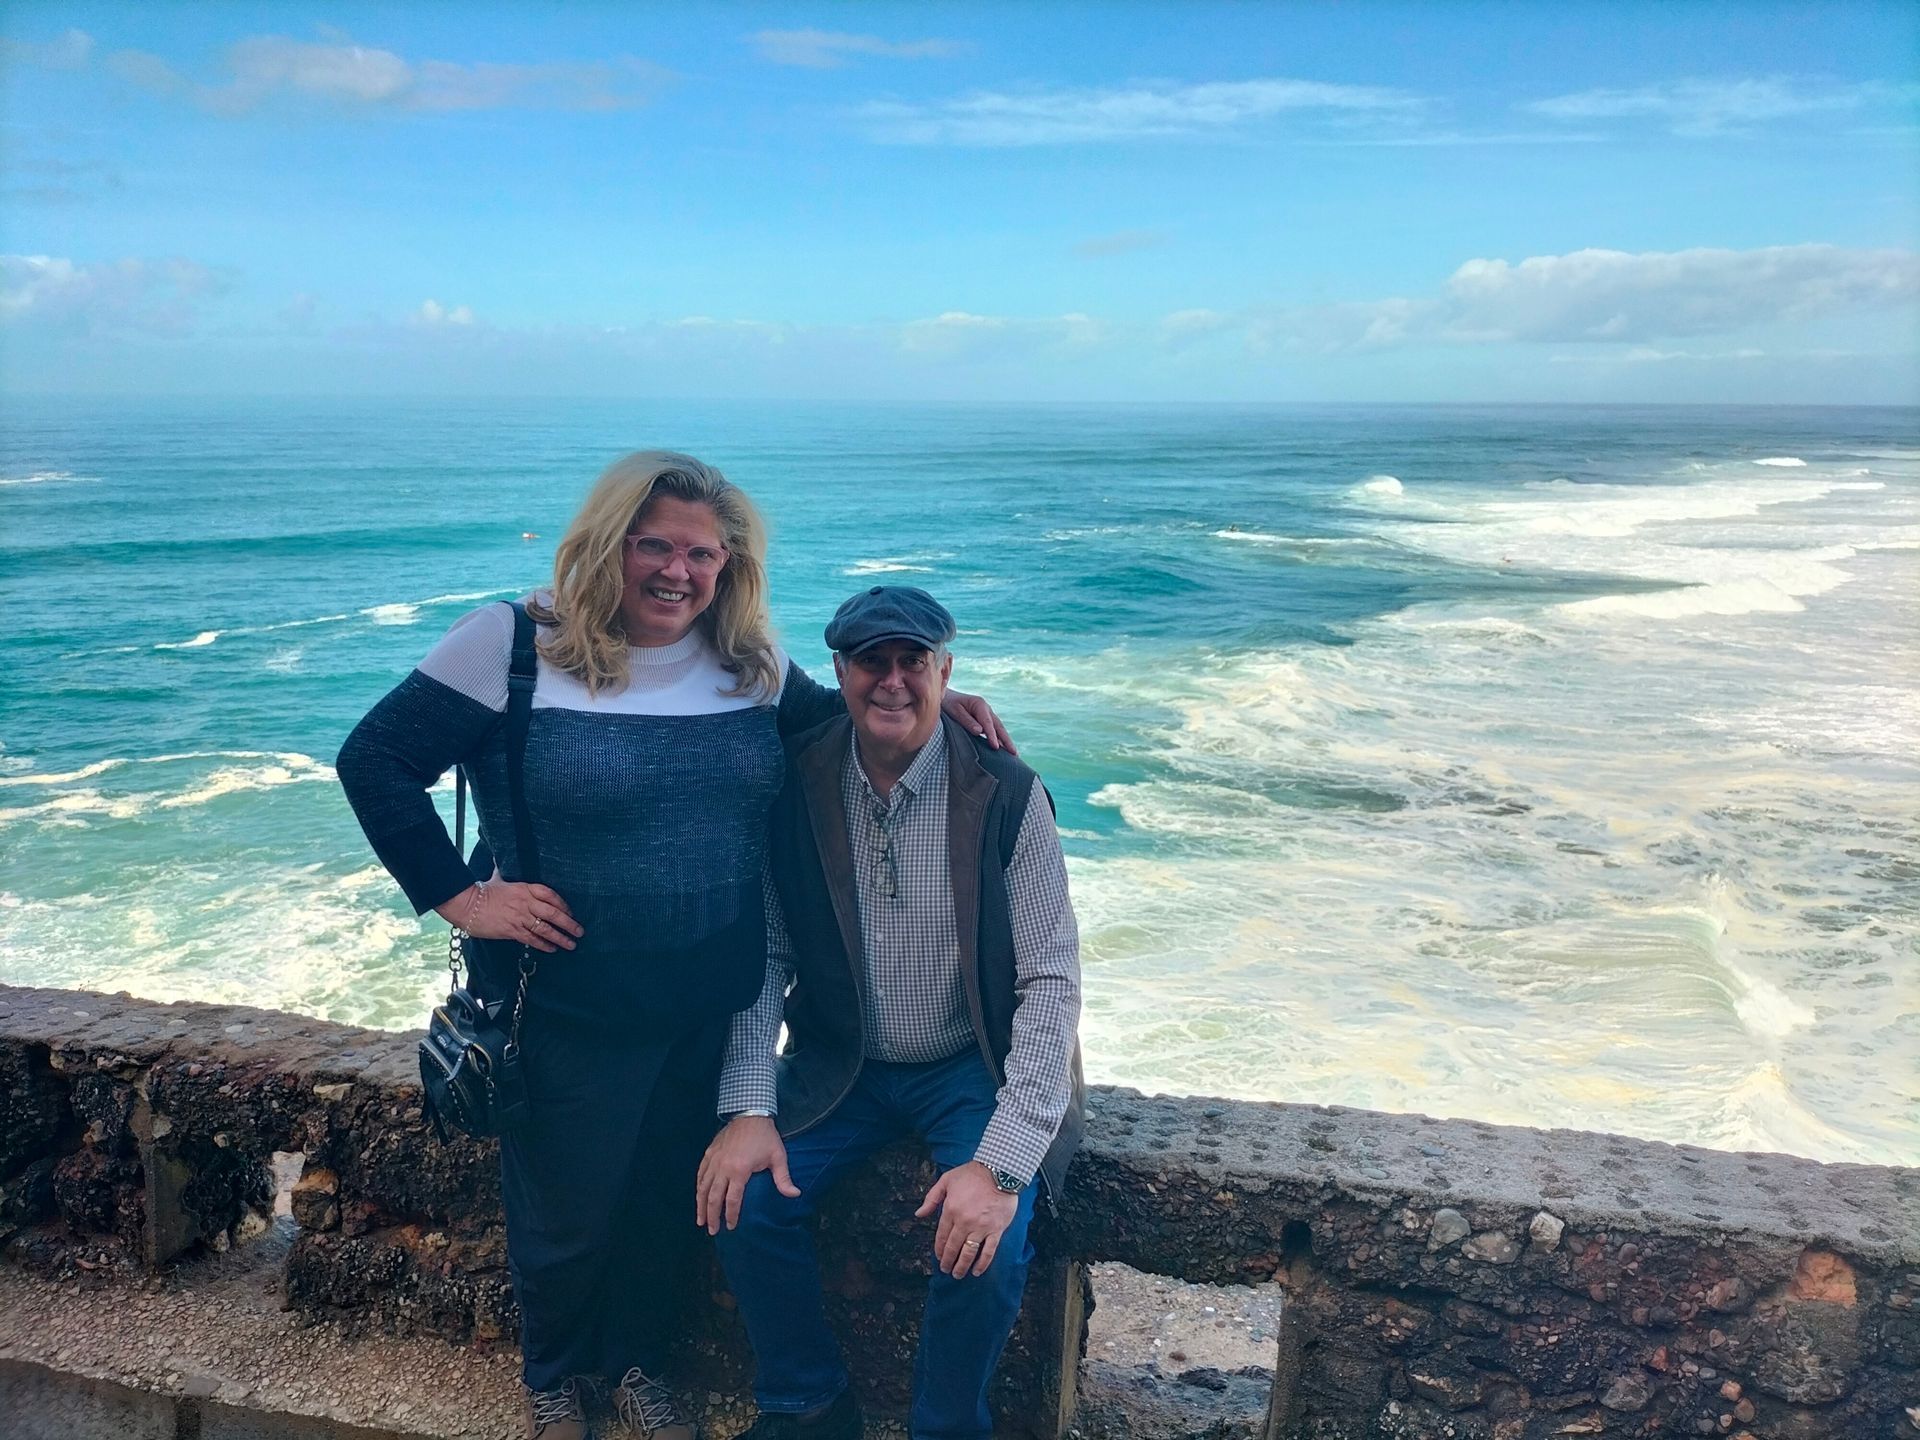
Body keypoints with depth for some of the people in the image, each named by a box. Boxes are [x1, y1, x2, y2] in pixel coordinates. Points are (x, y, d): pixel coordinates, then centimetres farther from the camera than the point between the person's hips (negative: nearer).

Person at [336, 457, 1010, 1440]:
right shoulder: (512, 645, -13)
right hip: (570, 1012, -4)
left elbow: (832, 722, 16)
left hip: (714, 1008, 4)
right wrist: (455, 894, -16)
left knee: (669, 1205, 21)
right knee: (565, 1213, 16)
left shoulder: (749, 664, 0)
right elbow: (373, 759, -11)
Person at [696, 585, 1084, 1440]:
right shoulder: (796, 784, -8)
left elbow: (1051, 982, -18)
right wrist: (748, 1108, -15)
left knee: (987, 1248, -23)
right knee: (743, 1203, -15)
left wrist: (1002, 1163, -25)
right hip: (841, 1065, 3)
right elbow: (765, 953, -4)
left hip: (973, 1069, -3)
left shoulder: (1006, 795, -17)